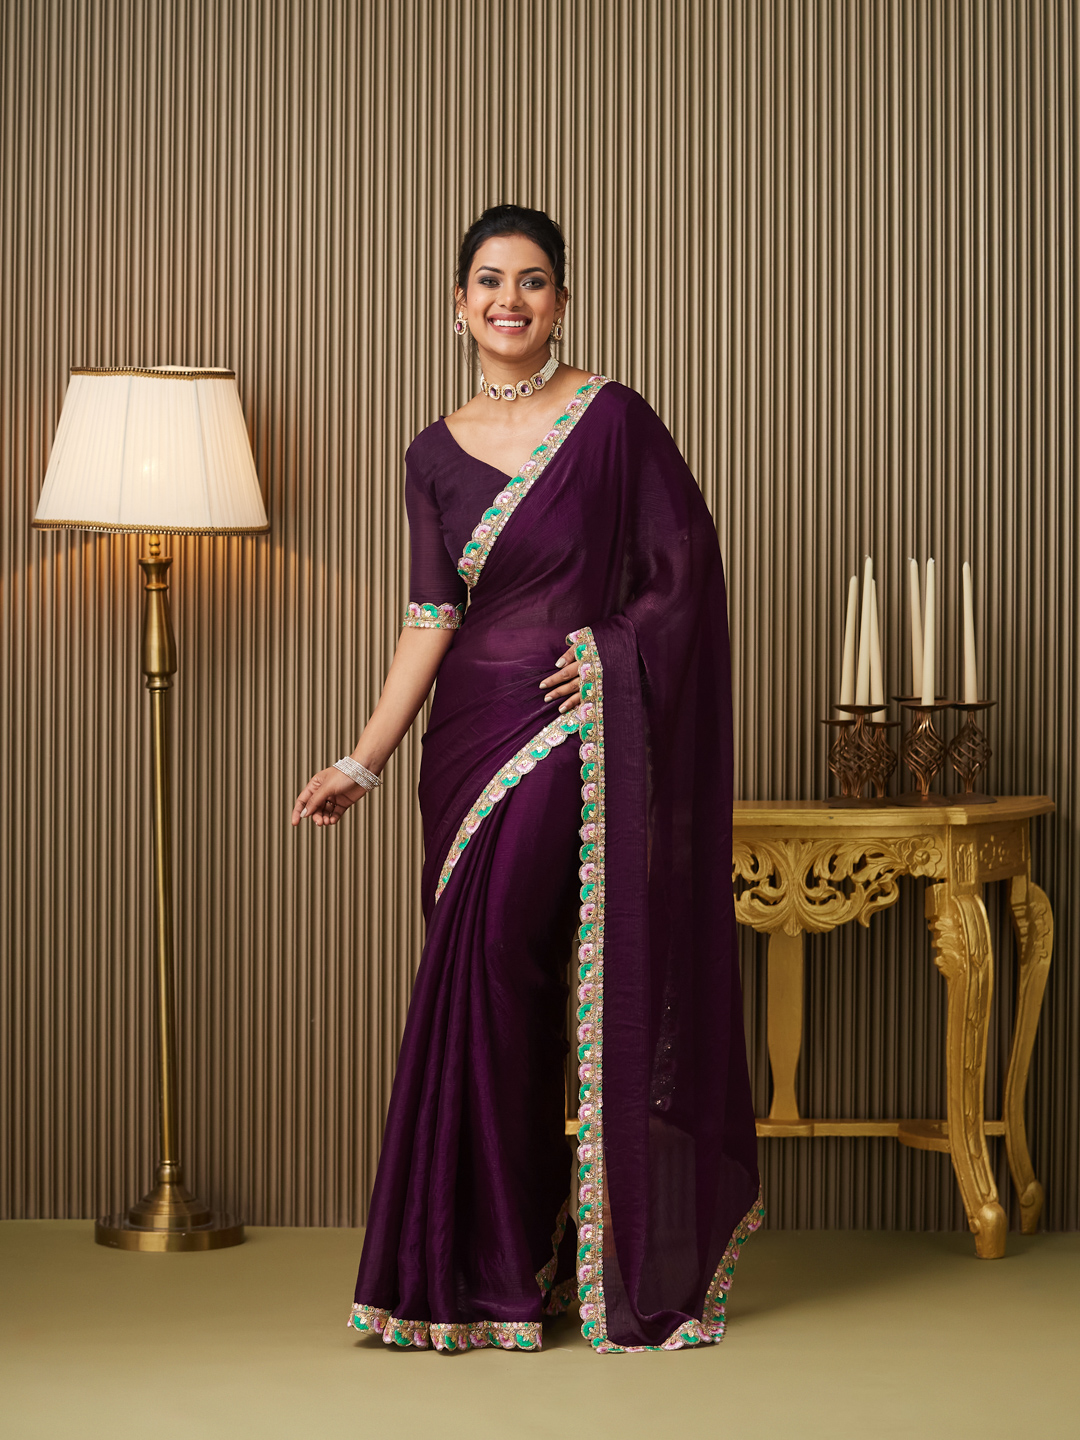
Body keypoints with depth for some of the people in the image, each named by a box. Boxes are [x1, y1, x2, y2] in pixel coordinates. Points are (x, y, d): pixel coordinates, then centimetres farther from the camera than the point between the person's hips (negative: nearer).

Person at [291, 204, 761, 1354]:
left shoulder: (611, 419, -3)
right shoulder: (437, 455, 9)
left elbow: (687, 567, -1)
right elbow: (430, 620, 4)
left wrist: (609, 650, -14)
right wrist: (361, 763, -2)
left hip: (577, 728, -5)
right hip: (471, 732, 5)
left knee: (491, 957, -13)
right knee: (494, 984, 6)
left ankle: (487, 1267, -3)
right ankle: (505, 1266, 15)